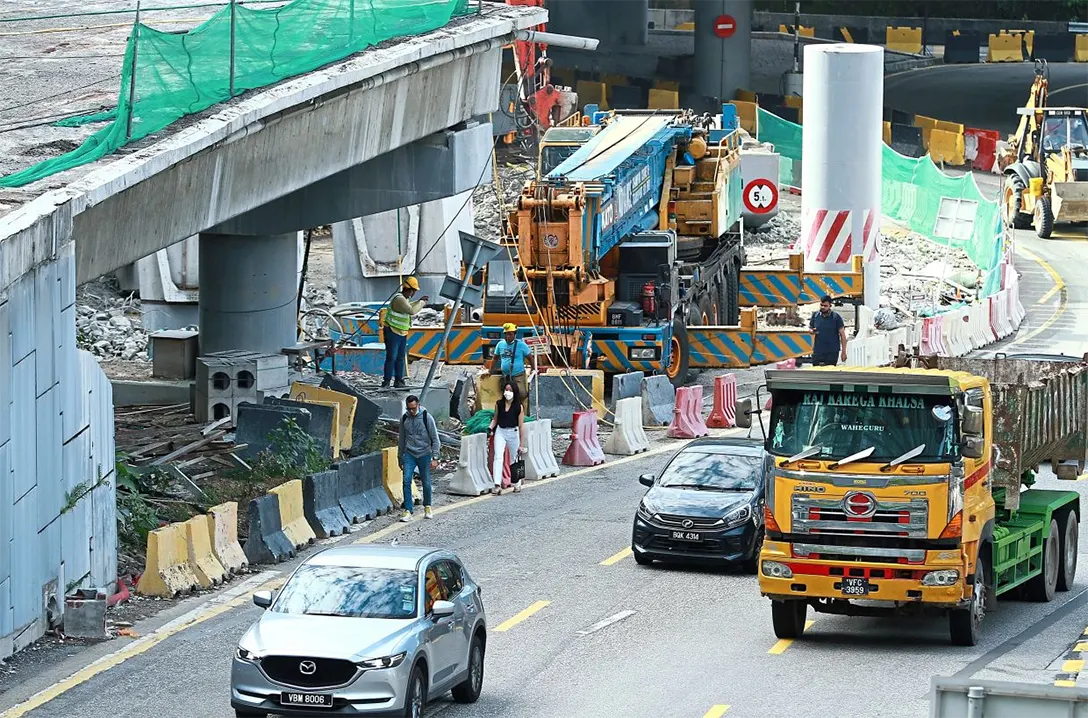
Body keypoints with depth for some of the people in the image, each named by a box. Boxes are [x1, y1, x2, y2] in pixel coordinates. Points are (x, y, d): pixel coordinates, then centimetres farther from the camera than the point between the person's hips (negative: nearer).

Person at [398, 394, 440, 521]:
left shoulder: (426, 418, -6)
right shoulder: (404, 419, 4)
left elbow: (435, 439, -4)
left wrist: (435, 458, -9)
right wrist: (400, 457, 18)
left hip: (424, 454, -2)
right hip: (409, 454, 2)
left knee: (426, 483, 5)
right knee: (406, 481, -13)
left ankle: (427, 508, 28)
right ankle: (408, 512, -12)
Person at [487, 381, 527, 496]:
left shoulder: (518, 407, -7)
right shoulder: (499, 404, 2)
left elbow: (521, 426, -6)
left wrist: (522, 444, -6)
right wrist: (490, 428, -3)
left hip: (513, 433, -2)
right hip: (500, 431, 2)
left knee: (514, 460, 10)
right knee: (498, 457, -14)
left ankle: (517, 484, 29)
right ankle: (497, 485, -21)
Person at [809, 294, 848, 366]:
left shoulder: (836, 317, -6)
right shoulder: (815, 315, 4)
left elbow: (842, 335, -4)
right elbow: (810, 328, 18)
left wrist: (843, 352, -8)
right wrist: (812, 331, -9)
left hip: (832, 352, -3)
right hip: (818, 351, 3)